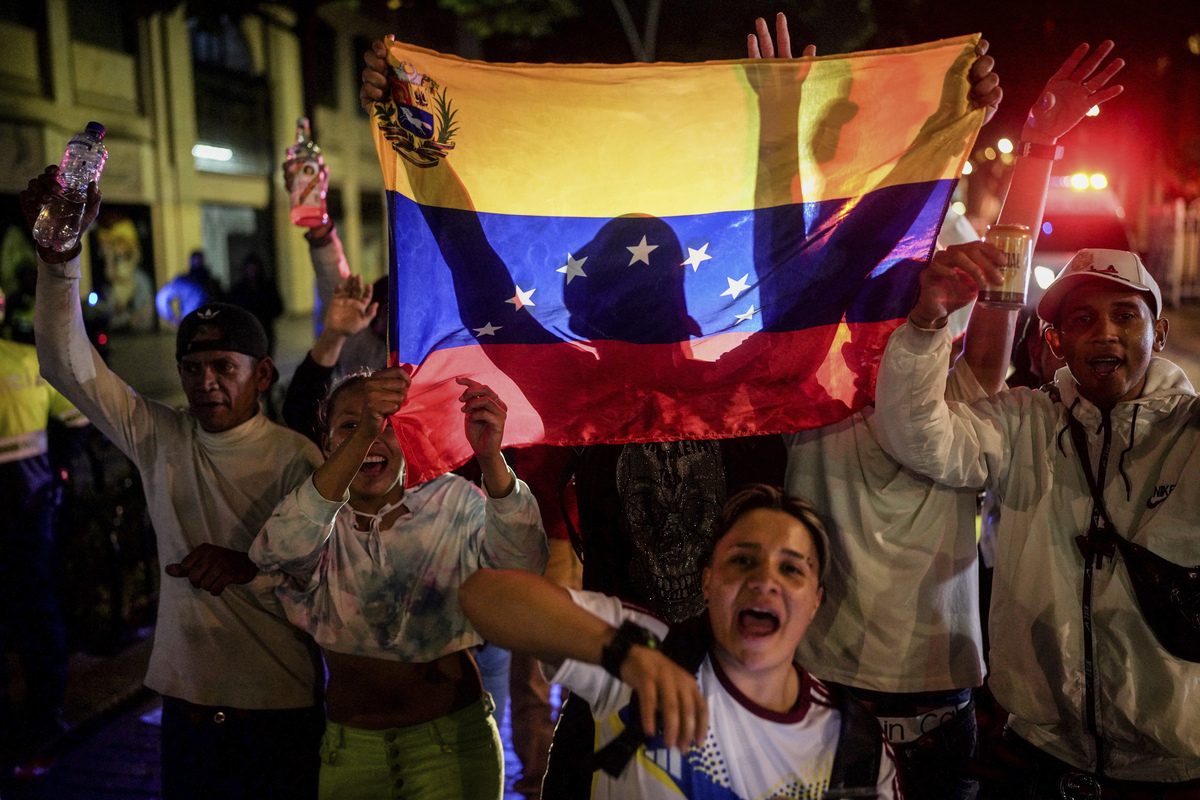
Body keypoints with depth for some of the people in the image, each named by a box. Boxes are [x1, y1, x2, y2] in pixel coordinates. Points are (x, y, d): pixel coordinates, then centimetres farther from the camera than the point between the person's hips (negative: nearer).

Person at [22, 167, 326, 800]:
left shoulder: (295, 458, -9)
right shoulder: (159, 438, 3)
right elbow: (68, 365, -4)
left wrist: (250, 566, -27)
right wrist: (58, 251, -16)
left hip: (279, 711, -3)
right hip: (186, 707, 4)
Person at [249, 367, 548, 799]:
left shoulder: (453, 502, -2)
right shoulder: (321, 520, -2)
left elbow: (523, 565, -21)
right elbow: (279, 551, -27)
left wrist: (490, 458, -38)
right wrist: (362, 433, -39)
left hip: (454, 737, -1)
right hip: (350, 746, 2)